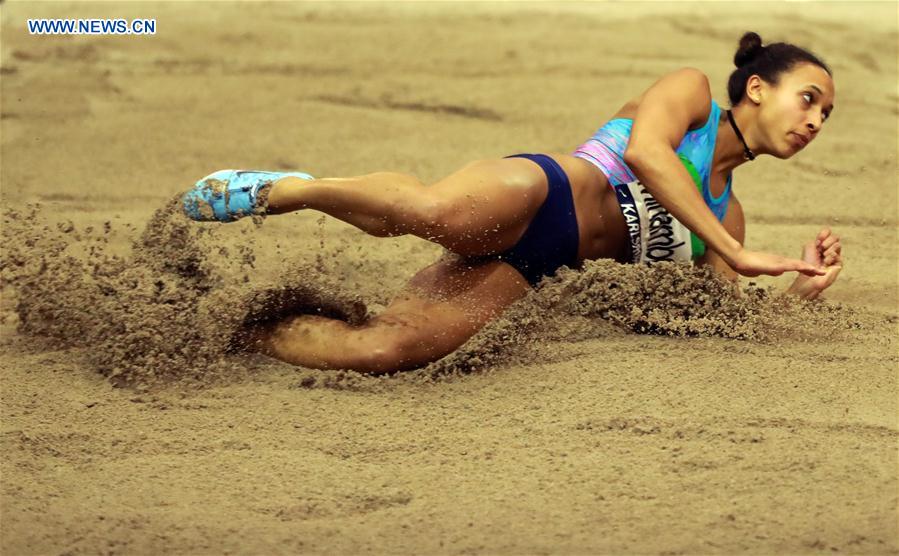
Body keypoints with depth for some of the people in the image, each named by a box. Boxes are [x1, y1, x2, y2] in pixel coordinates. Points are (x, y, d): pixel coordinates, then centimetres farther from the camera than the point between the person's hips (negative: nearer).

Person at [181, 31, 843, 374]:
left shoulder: (725, 214, 29)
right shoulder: (690, 90, 12)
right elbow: (643, 148, -10)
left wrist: (804, 287, 5)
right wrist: (736, 253, -11)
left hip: (520, 277, 5)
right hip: (532, 194, -5)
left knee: (383, 349, -25)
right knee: (437, 210, -43)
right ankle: (283, 189, -18)